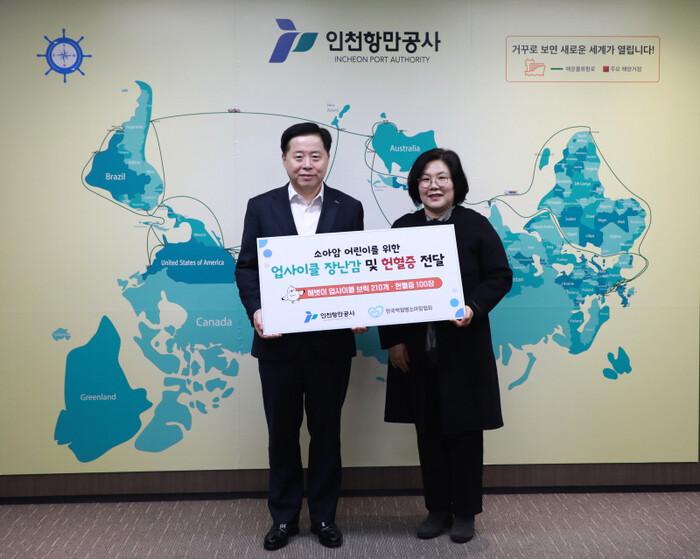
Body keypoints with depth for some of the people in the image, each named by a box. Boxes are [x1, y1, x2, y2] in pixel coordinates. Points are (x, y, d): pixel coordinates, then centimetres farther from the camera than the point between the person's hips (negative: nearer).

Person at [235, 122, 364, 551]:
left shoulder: (349, 209, 3)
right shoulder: (262, 207, 3)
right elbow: (246, 267, 2)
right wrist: (255, 310, -14)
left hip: (331, 340, 0)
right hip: (278, 341, 0)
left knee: (326, 430, 11)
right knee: (282, 432, 11)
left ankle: (324, 515, 27)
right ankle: (283, 517, 28)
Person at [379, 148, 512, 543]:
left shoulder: (476, 226, -2)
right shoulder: (402, 228, 5)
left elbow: (500, 277, -3)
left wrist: (474, 307, -20)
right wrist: (392, 340, -2)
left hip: (463, 348, -2)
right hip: (416, 349, 3)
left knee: (464, 430, 6)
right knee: (428, 432, 11)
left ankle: (464, 512, 22)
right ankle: (437, 509, 26)